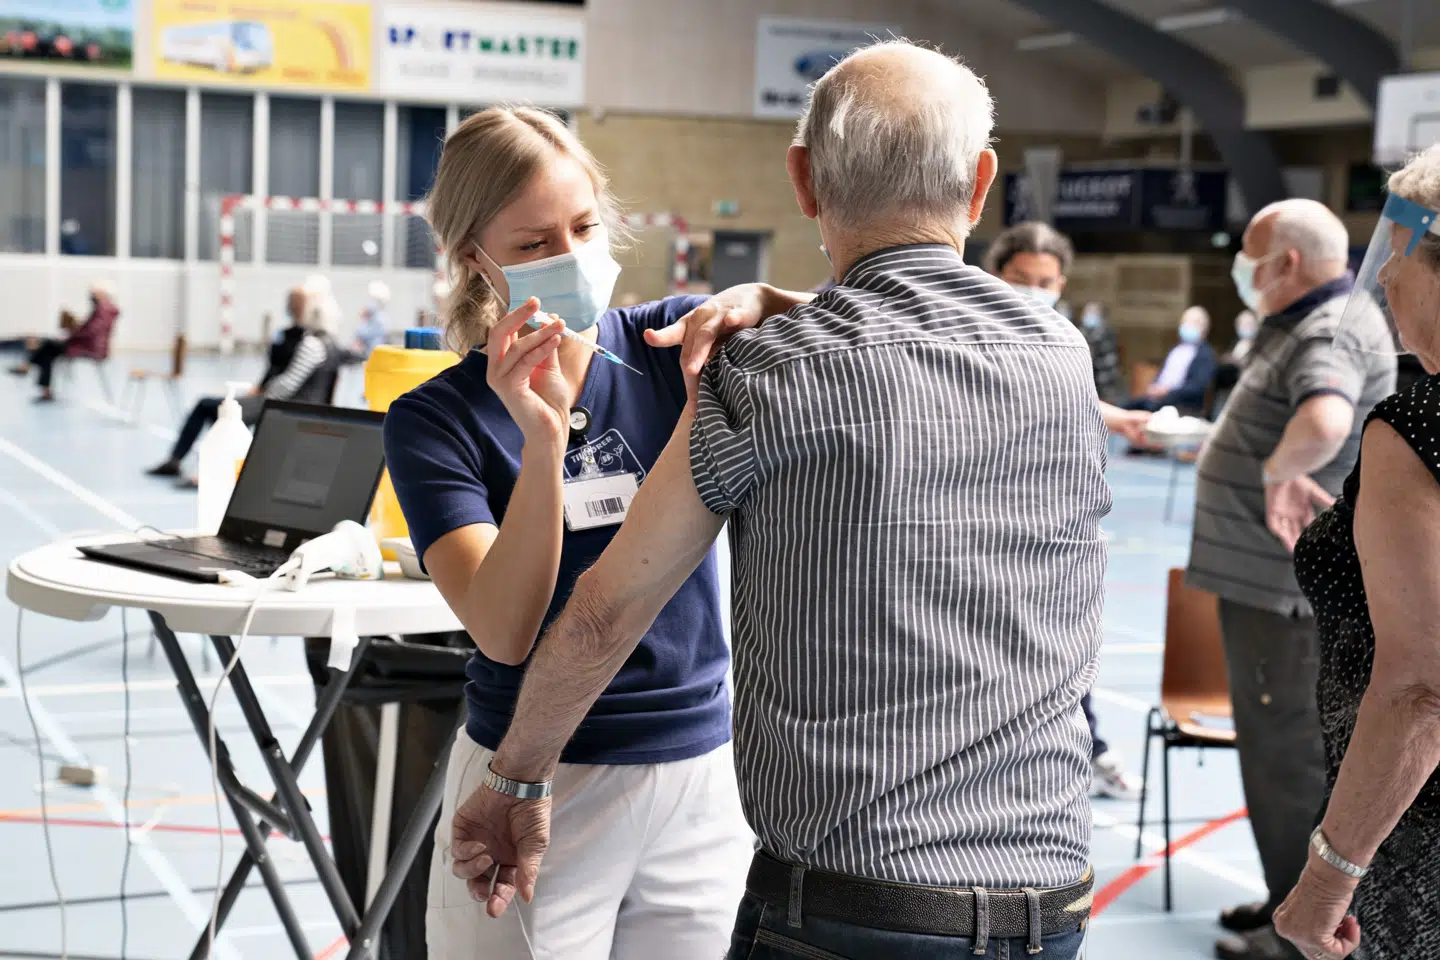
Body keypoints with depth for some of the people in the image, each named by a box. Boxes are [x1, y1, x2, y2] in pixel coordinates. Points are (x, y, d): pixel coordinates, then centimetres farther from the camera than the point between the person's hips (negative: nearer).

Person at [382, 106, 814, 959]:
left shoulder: (670, 343, -1)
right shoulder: (440, 420, -7)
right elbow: (504, 631, -19)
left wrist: (759, 302, -30)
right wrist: (542, 440, -29)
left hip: (705, 779, 2)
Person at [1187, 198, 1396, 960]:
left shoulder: (1333, 333, -19)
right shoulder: (1302, 325, 16)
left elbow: (1324, 422, -41)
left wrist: (1279, 470, -25)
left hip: (1291, 588, -11)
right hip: (1265, 578, 11)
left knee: (1291, 754, -4)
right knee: (1273, 747, 19)